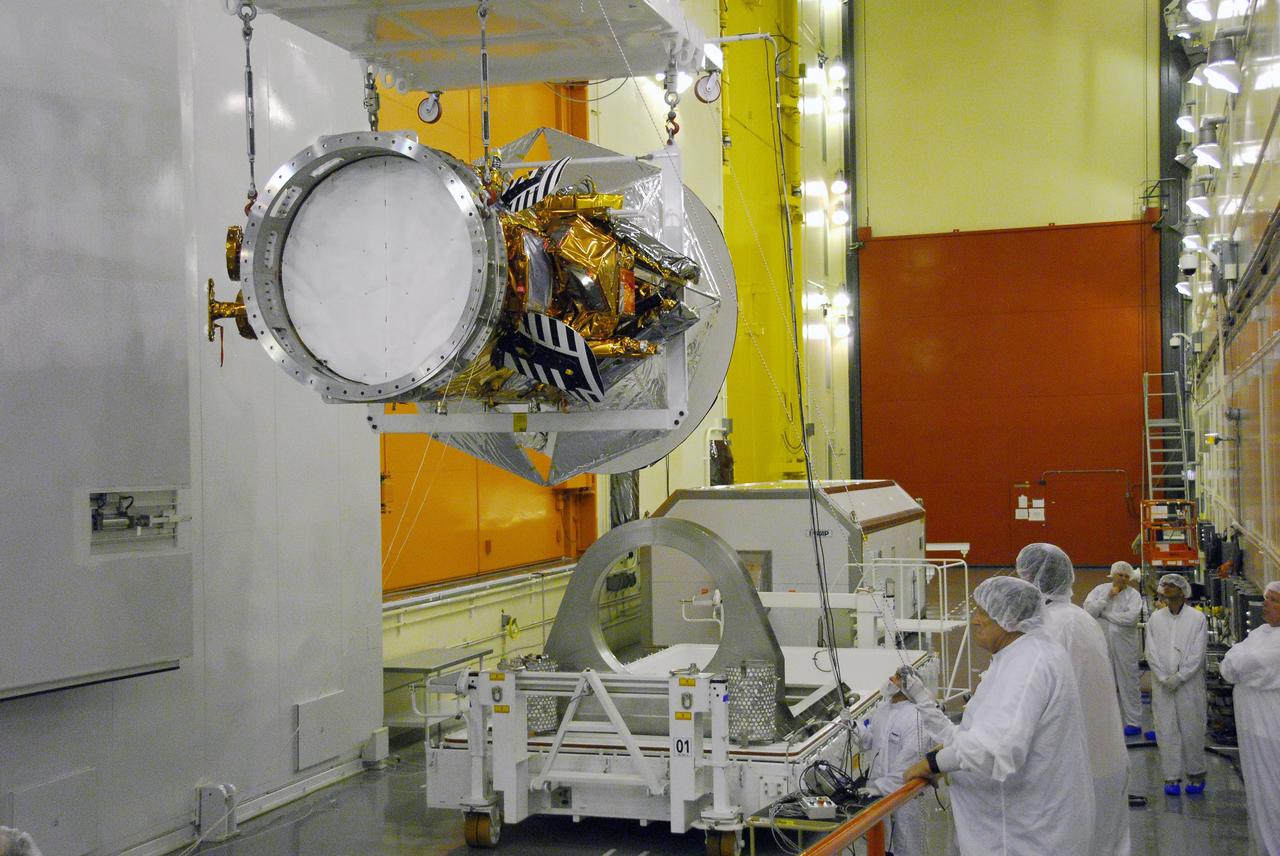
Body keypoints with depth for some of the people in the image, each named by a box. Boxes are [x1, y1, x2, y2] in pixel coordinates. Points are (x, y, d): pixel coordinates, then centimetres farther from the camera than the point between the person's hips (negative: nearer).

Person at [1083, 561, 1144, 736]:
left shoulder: (1134, 594, -1)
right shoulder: (1100, 590, 6)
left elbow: (1131, 618, -16)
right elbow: (1088, 610, -6)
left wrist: (1104, 613, -9)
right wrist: (1107, 597, -13)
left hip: (1125, 645, -2)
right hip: (1102, 644, 2)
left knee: (1128, 684, 2)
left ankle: (1134, 723, 9)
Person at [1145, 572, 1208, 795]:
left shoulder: (1197, 619, -3)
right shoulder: (1155, 618, 4)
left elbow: (1197, 655, -7)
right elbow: (1151, 652, 1)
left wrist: (1178, 677, -12)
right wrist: (1165, 678, -8)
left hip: (1189, 684, -2)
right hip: (1162, 685, 2)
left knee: (1192, 730, 3)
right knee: (1166, 731, 3)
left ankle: (1196, 775, 19)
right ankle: (1172, 777, 11)